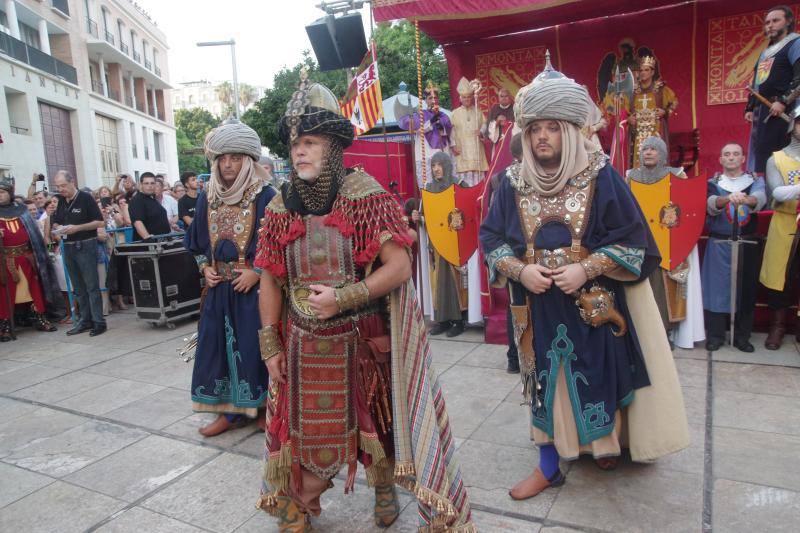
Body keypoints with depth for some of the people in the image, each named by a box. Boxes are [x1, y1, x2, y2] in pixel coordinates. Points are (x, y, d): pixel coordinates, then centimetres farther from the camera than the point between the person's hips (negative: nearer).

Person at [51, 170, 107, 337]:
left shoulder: (85, 198, -5)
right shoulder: (60, 201, 12)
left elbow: (100, 222, -8)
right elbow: (55, 223, 20)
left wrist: (77, 228, -17)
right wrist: (58, 228, -3)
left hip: (85, 246, -6)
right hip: (68, 247, 6)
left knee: (92, 286, -5)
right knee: (78, 288, 10)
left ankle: (98, 322, -2)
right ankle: (84, 320, 18)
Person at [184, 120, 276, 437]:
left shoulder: (265, 196, -9)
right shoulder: (207, 198, 8)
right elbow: (197, 241, 18)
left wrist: (257, 271, -15)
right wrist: (205, 268, 3)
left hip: (253, 287, -5)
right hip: (219, 288, 6)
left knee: (254, 346, 0)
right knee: (217, 345, 8)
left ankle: (263, 406, 17)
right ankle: (229, 410, 22)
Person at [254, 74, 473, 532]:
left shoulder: (367, 196, -10)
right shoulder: (281, 207, 2)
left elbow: (400, 266, -16)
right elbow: (271, 280, 6)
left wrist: (343, 298, -21)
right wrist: (270, 343, 3)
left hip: (364, 340, -3)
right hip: (304, 345, 3)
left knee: (375, 422, 12)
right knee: (307, 426, 13)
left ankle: (385, 489, 41)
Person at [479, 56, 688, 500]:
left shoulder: (601, 176, -8)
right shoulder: (513, 183, 0)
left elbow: (632, 239, -7)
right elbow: (491, 239, 3)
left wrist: (586, 269, -19)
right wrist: (520, 270, -14)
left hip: (595, 302, -1)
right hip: (539, 305, 2)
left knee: (600, 374, 12)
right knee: (544, 380, 11)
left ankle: (605, 442, 41)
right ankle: (548, 466, 29)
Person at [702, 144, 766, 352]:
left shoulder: (756, 181, 7)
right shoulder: (713, 183, 6)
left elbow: (760, 197, -16)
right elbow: (711, 203, -17)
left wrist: (745, 199, -41)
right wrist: (728, 198, -40)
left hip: (747, 244, 1)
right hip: (718, 245, -1)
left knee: (746, 289, 3)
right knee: (716, 288, -3)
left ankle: (742, 336, 15)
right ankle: (715, 335, 7)